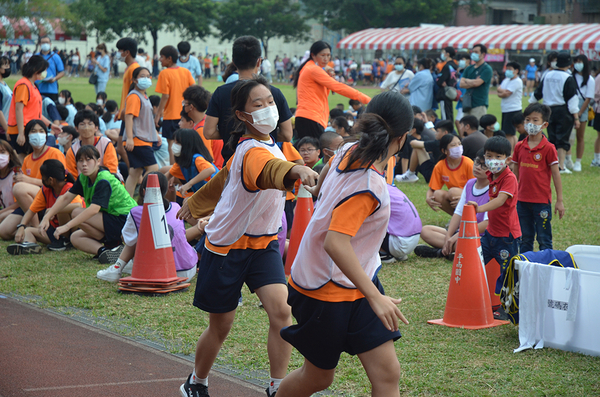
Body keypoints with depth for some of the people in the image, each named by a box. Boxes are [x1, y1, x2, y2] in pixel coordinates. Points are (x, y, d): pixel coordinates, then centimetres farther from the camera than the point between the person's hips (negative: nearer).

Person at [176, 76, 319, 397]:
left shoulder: (248, 147, 3)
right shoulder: (253, 151, -25)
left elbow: (226, 176, 20)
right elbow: (269, 170, -50)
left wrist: (195, 204, 34)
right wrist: (294, 171, -72)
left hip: (262, 243, 7)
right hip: (227, 246, -7)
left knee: (281, 310, -14)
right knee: (220, 326, 7)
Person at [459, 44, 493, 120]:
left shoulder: (487, 69, -4)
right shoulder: (469, 68, 17)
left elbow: (477, 83, -16)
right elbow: (461, 84, 7)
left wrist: (466, 80, 3)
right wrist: (473, 82, -8)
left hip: (480, 105, -6)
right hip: (468, 103, 6)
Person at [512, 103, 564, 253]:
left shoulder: (548, 148, -8)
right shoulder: (519, 147, 4)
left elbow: (556, 175, -6)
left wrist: (560, 200, -7)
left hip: (542, 201, -4)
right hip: (522, 200, 4)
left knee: (544, 239, 2)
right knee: (525, 239, 13)